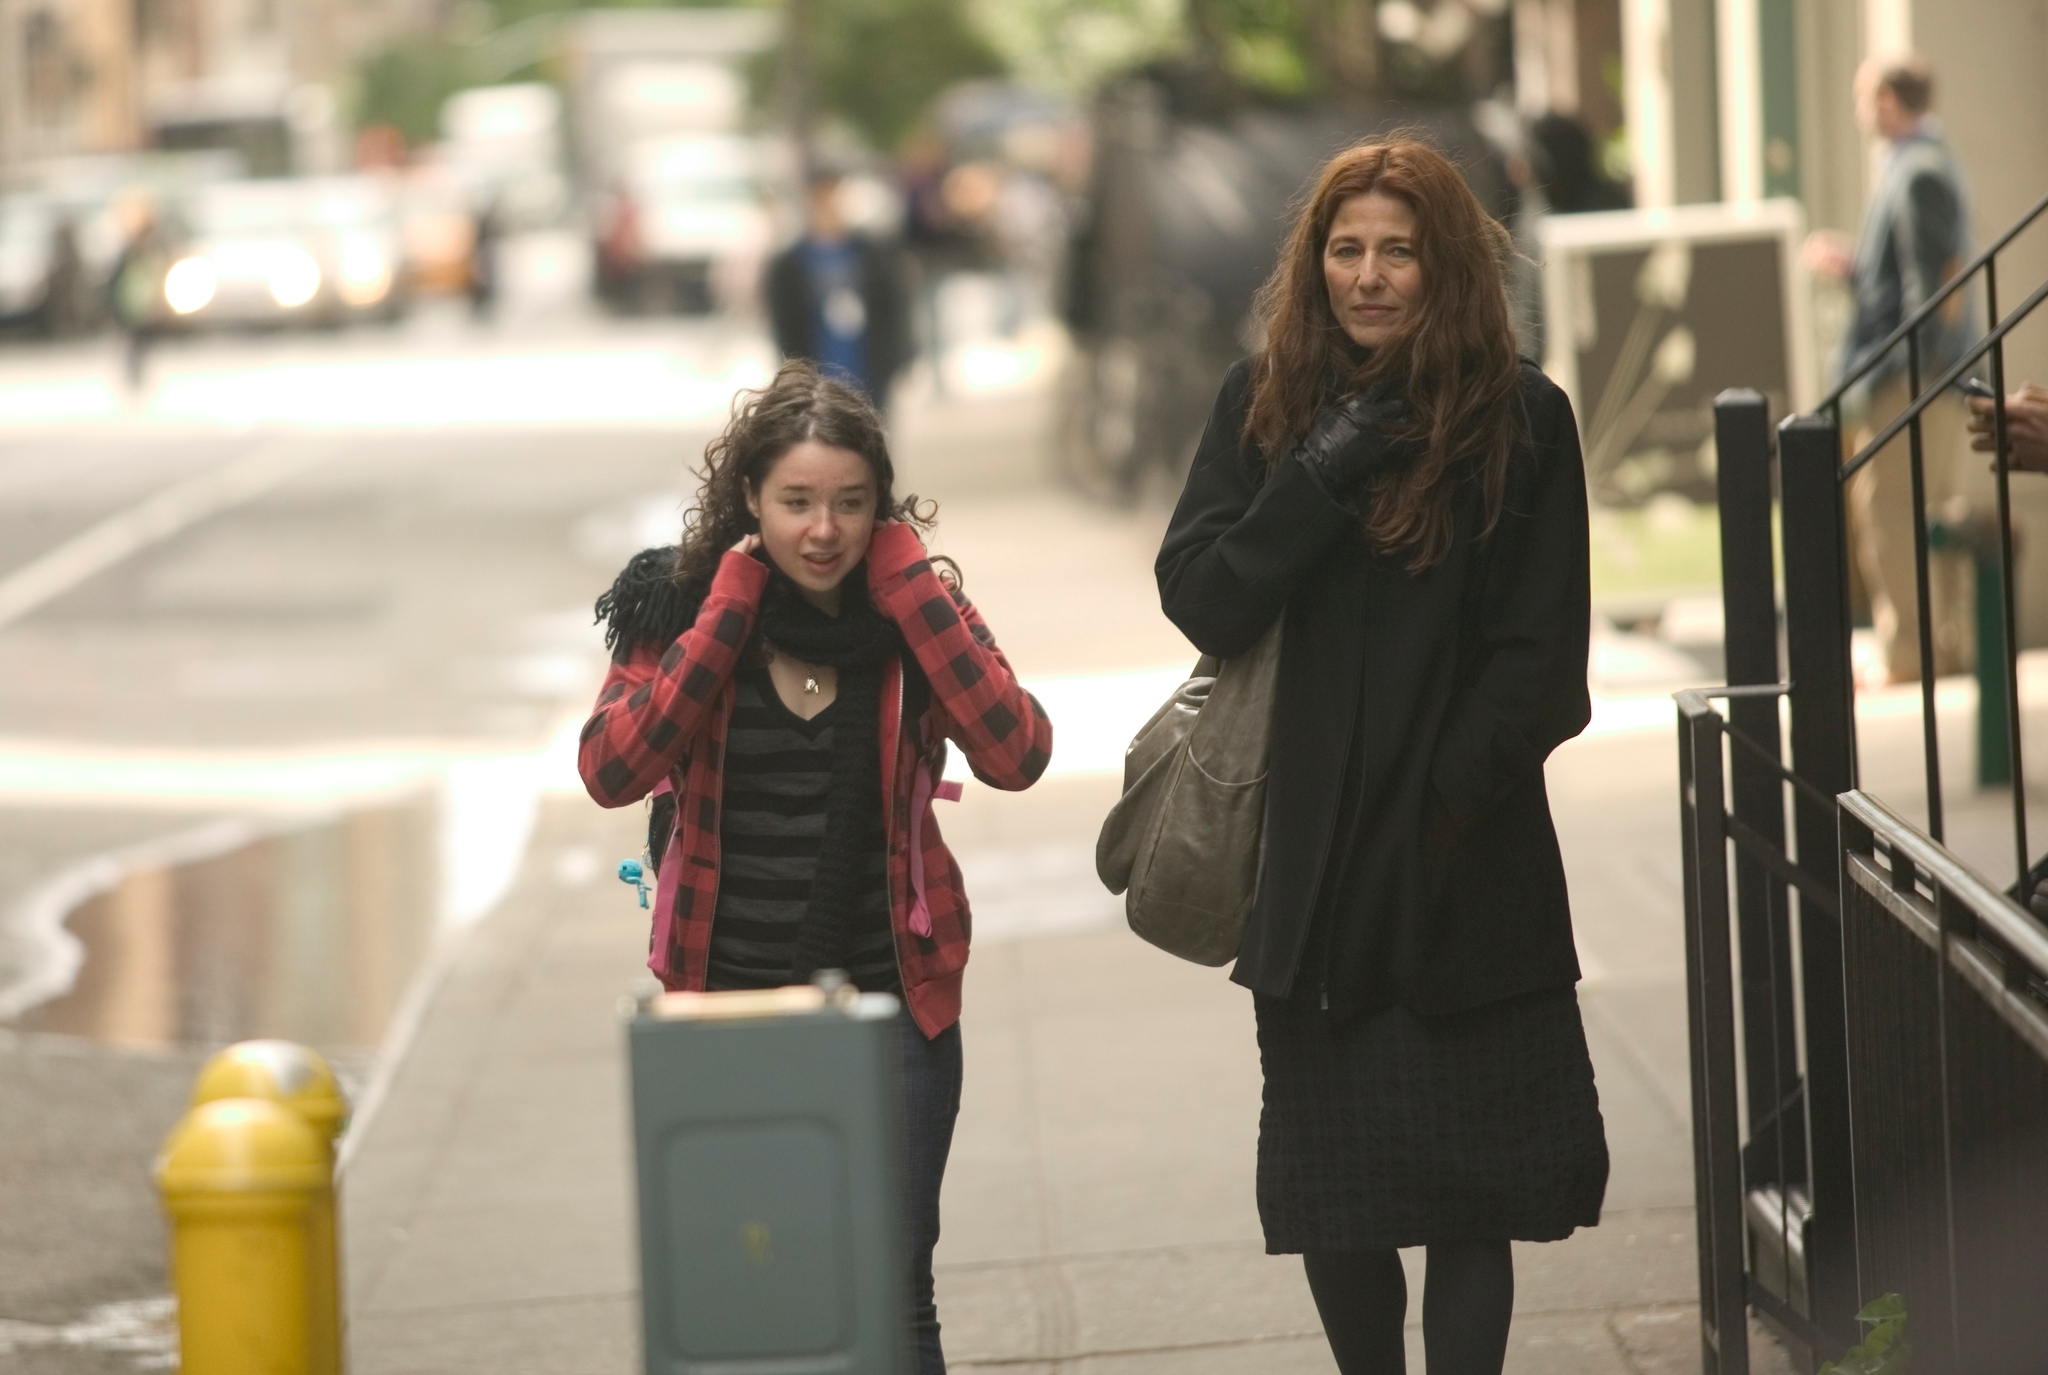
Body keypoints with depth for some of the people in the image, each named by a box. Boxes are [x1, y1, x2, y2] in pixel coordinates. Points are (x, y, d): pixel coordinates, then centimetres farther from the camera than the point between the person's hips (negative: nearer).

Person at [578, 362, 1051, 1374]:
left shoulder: (916, 609, 0)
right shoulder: (684, 604, -1)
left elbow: (1015, 753, -17)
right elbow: (611, 772, -16)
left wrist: (906, 584, -14)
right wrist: (724, 617, -16)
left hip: (892, 1006, 0)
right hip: (726, 1007, 0)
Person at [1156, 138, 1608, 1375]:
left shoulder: (1520, 417, -3)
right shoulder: (1265, 404, 4)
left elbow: (1539, 652, -4)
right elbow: (1202, 600, -5)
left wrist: (1450, 796, -12)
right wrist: (1321, 478, -16)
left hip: (1465, 865, -2)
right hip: (1311, 858, 2)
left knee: (1467, 1200, -3)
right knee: (1331, 1195, 8)